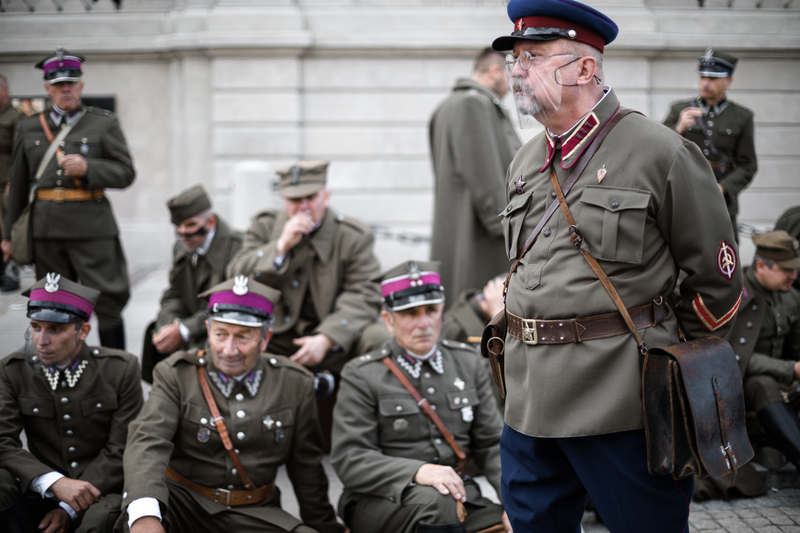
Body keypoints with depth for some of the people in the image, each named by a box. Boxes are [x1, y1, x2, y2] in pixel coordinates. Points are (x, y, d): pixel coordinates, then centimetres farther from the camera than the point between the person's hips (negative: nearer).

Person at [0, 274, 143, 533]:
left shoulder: (121, 369, -4)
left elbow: (121, 451, -6)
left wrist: (69, 509, -14)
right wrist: (54, 482, -26)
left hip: (103, 489, -2)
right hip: (41, 493, 2)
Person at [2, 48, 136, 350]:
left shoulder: (104, 124, 5)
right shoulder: (29, 127, 13)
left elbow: (126, 174, 0)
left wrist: (88, 168, -17)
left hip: (92, 227, -3)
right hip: (46, 228, 3)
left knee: (107, 302, -7)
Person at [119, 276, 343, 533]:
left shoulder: (295, 384, 3)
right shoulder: (176, 374, -4)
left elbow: (307, 469, 13)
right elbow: (148, 441, -22)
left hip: (254, 512, 3)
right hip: (184, 501, -2)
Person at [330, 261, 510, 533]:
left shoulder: (468, 363, 11)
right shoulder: (361, 376, -2)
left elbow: (491, 444, 11)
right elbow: (349, 459, -11)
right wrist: (418, 472, -26)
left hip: (458, 497, 3)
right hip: (380, 502, -3)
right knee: (433, 500, -35)